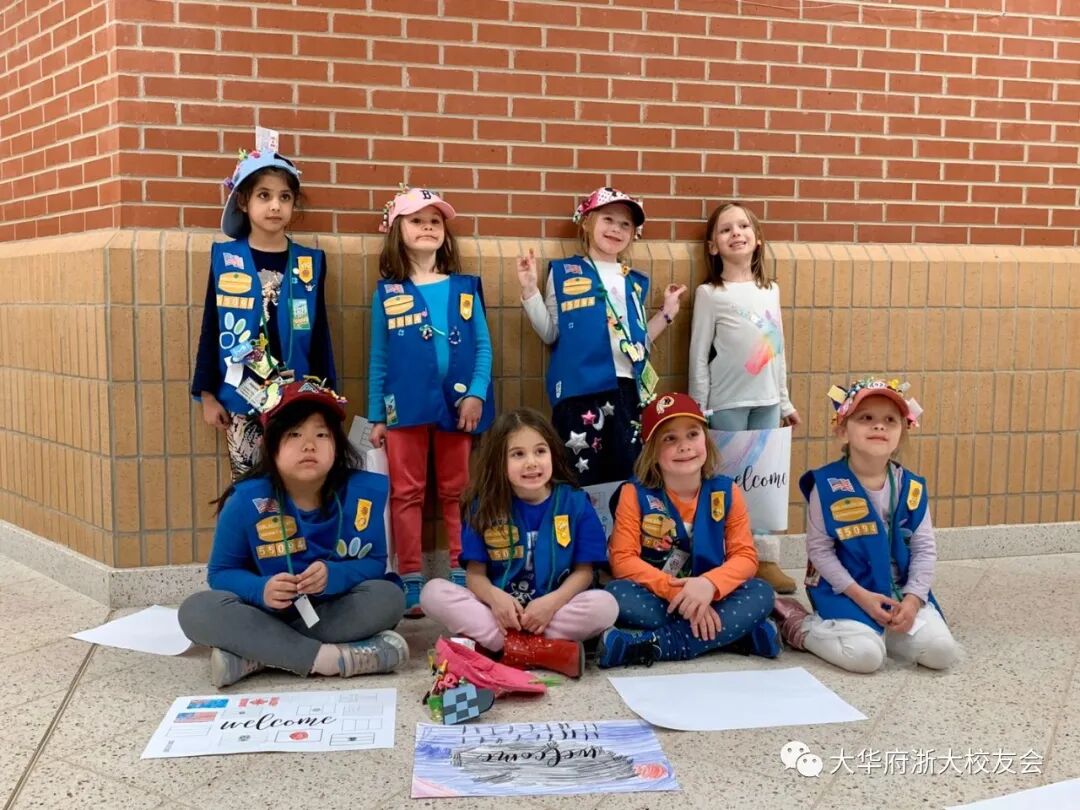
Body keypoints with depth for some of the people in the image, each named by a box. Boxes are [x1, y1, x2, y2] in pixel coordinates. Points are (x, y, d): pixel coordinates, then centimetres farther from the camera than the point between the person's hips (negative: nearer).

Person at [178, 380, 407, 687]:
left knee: (389, 596, -28)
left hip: (334, 613, 1)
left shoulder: (363, 492, -11)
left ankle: (254, 655, -25)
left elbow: (375, 562, -4)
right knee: (197, 610, -27)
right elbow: (221, 572, -5)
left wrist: (334, 575, -27)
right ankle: (332, 657, -32)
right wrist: (260, 589, -27)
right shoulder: (245, 501, -13)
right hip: (266, 613, 0)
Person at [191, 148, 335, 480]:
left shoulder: (312, 262, 4)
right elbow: (211, 329, 4)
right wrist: (207, 394, 2)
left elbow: (320, 334, 8)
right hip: (241, 401, 0)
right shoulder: (224, 258, 1)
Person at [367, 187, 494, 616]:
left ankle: (462, 576, 17)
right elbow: (378, 358, 5)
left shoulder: (465, 288, 7)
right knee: (406, 493, 4)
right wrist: (376, 416, 2)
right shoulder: (387, 293, 5)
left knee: (458, 491, 9)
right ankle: (411, 582, 12)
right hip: (405, 405, 0)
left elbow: (483, 346, 3)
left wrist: (476, 393, -11)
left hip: (457, 403, 1)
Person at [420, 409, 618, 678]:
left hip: (554, 609, -1)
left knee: (605, 605, -29)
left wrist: (552, 602, -21)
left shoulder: (575, 503, -3)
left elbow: (584, 570, -2)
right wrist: (494, 597, -24)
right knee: (433, 592, -22)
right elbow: (476, 572, -1)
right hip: (500, 612, 1)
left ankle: (510, 648, -24)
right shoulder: (485, 506, -1)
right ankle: (544, 651, -27)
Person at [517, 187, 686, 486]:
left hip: (626, 387, 4)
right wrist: (530, 289, -5)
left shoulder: (636, 282, 16)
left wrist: (667, 312, 14)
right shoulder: (564, 272, 5)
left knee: (630, 475, 7)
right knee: (583, 477, -1)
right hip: (579, 387, -4)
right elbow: (550, 334, 2)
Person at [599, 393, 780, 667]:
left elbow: (745, 556, -6)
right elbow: (623, 558, -13)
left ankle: (654, 645, -29)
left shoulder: (726, 492, -1)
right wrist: (677, 591, -26)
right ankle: (738, 633, -25)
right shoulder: (635, 493, -7)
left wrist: (709, 585, -28)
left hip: (709, 599, 2)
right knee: (618, 594, -33)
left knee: (761, 594, -24)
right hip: (655, 598, -1)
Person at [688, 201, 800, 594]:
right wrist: (698, 410, -7)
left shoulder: (771, 289, 10)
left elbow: (778, 350, 15)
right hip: (727, 404, -5)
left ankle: (766, 558, 16)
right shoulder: (709, 294, -4)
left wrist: (785, 401, 15)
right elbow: (698, 355, -5)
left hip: (767, 401, 5)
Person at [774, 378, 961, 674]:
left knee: (942, 652, -12)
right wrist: (859, 594, -15)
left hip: (901, 592, 5)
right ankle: (800, 625, 2)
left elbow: (925, 549, 3)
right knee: (865, 655, -26)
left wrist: (913, 598, -11)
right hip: (845, 590, -5)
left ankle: (874, 629, 11)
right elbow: (819, 548, -9)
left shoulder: (911, 488, 0)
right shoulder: (827, 484, -12)